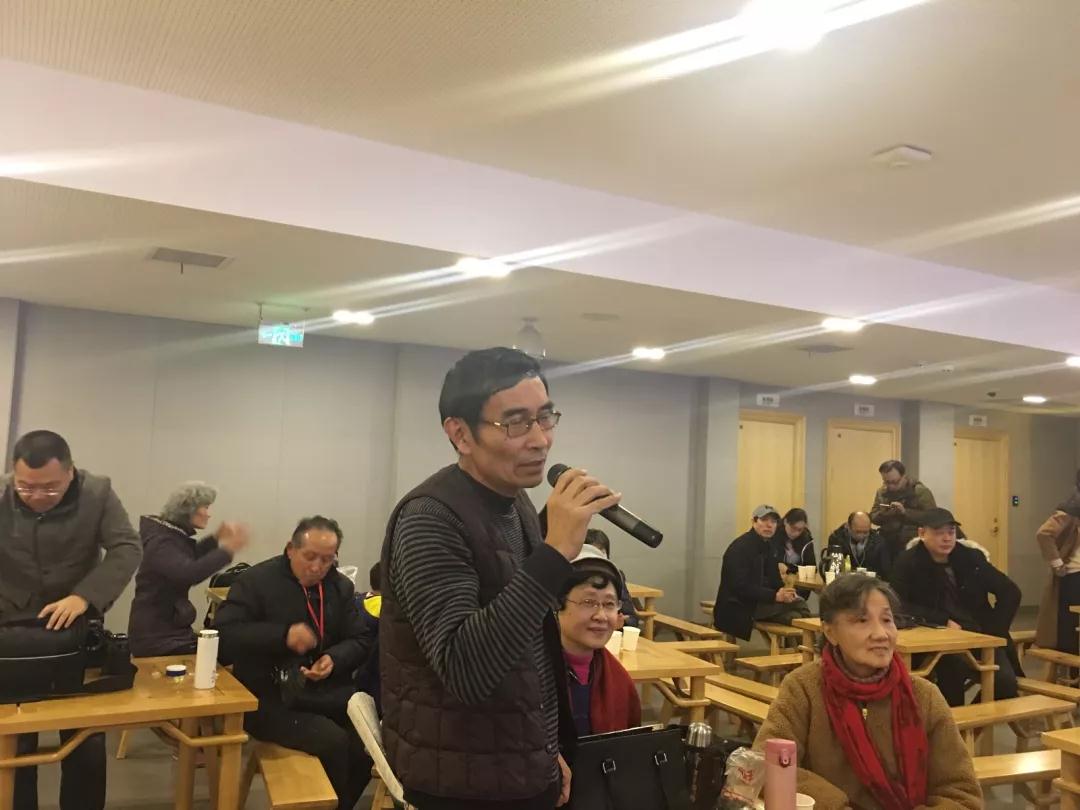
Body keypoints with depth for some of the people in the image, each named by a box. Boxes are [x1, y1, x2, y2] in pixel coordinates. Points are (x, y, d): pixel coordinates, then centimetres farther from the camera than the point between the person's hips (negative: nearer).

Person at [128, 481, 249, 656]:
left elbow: (188, 559, 28)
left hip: (170, 628, 9)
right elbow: (188, 574, -38)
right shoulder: (161, 542, -21)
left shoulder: (173, 535, 7)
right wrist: (227, 549, -34)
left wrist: (216, 538, 13)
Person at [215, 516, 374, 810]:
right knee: (333, 741, -26)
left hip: (328, 691, 5)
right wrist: (283, 636, -26)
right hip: (270, 697, -4)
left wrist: (335, 659, -12)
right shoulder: (256, 580, -5)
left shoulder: (341, 586, 9)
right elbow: (223, 633, -14)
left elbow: (361, 640, 10)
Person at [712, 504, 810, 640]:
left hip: (760, 602, 8)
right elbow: (740, 587, -22)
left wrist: (784, 592, -9)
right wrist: (774, 596, -28)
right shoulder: (740, 547, -14)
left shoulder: (768, 546, 14)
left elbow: (774, 579, 14)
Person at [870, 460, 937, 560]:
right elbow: (873, 517, 7)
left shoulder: (920, 491, -8)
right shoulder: (882, 492, 8)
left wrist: (905, 511, -25)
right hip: (888, 546, 4)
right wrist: (882, 514, -15)